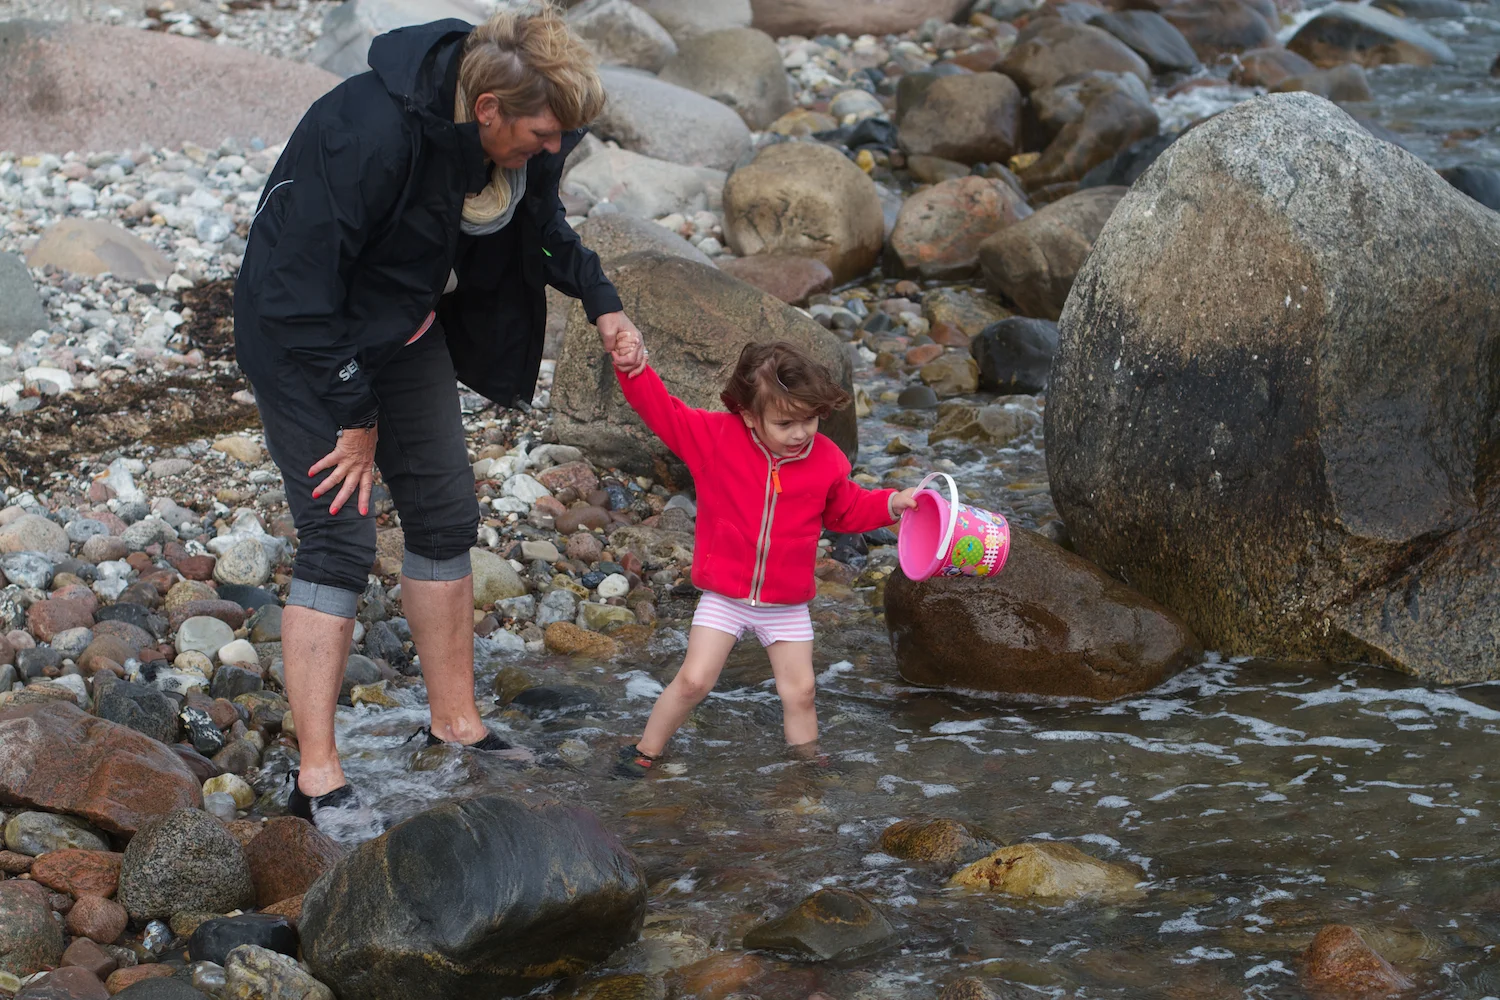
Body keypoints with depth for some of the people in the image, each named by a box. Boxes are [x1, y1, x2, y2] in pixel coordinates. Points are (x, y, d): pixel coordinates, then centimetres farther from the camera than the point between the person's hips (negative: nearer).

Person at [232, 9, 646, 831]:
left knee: (444, 516, 10)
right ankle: (317, 778, -7)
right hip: (304, 332, -8)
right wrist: (353, 417, -23)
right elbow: (302, 287, -31)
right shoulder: (368, 135, -37)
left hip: (408, 327, 8)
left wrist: (600, 300, -4)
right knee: (338, 541, -12)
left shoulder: (522, 139, -13)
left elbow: (538, 221, 12)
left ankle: (456, 728, 24)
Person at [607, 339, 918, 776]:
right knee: (694, 679, -6)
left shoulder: (826, 460, -5)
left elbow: (847, 509, 12)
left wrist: (892, 503, 0)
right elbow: (663, 411, -15)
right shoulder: (715, 438, -14)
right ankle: (645, 752, 12)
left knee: (799, 691, 6)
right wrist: (634, 369, -29)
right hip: (724, 598, -2)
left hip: (787, 604, 2)